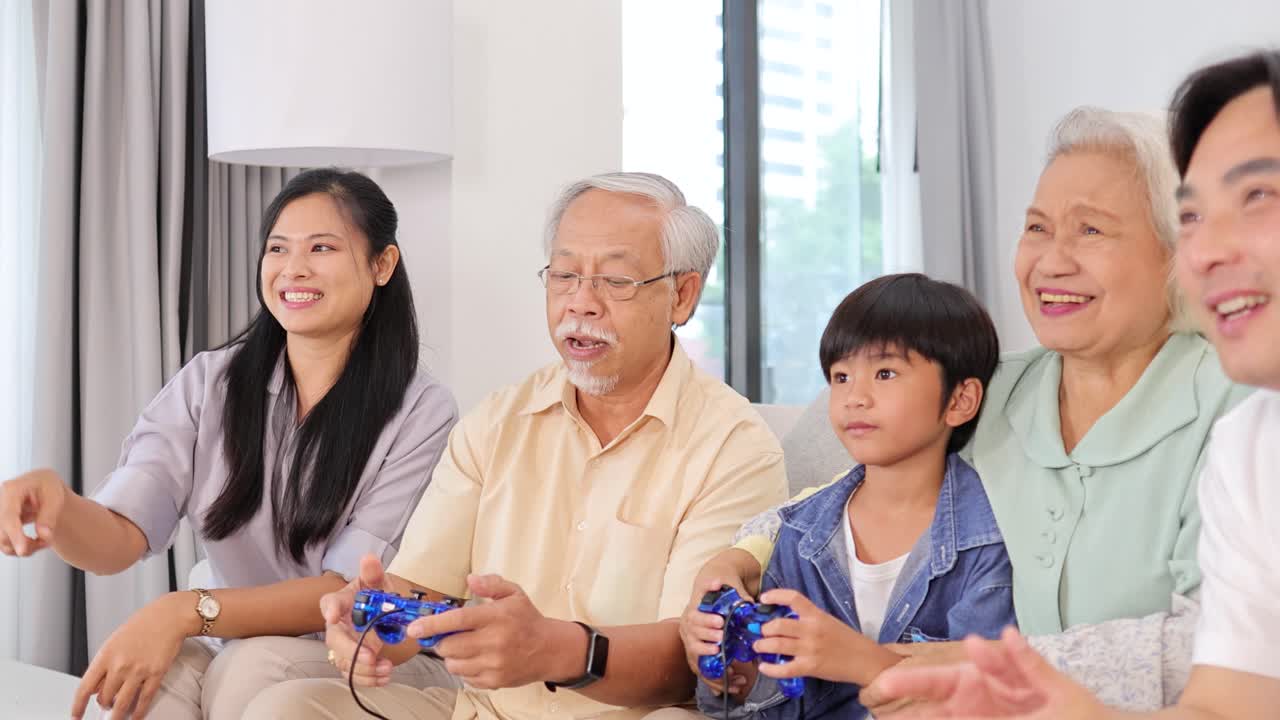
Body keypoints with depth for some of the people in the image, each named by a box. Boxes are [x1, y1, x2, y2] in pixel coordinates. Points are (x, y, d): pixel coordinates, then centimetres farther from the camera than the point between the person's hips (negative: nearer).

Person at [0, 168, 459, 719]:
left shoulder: (421, 413, -9)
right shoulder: (207, 385, 1)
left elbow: (348, 594, -16)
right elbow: (119, 540, -9)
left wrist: (187, 612, -30)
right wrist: (56, 504, -33)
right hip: (234, 657, 2)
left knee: (249, 669, -33)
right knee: (155, 675, -32)